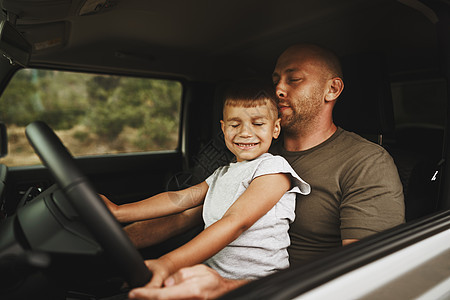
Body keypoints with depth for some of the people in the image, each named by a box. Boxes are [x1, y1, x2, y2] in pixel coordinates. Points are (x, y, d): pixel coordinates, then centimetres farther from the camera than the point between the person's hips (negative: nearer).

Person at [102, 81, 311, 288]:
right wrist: (119, 212, 0)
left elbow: (235, 222, -23)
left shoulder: (274, 169, -10)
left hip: (257, 288, -6)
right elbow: (180, 199, 9)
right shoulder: (222, 174, 16)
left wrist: (169, 264, -32)